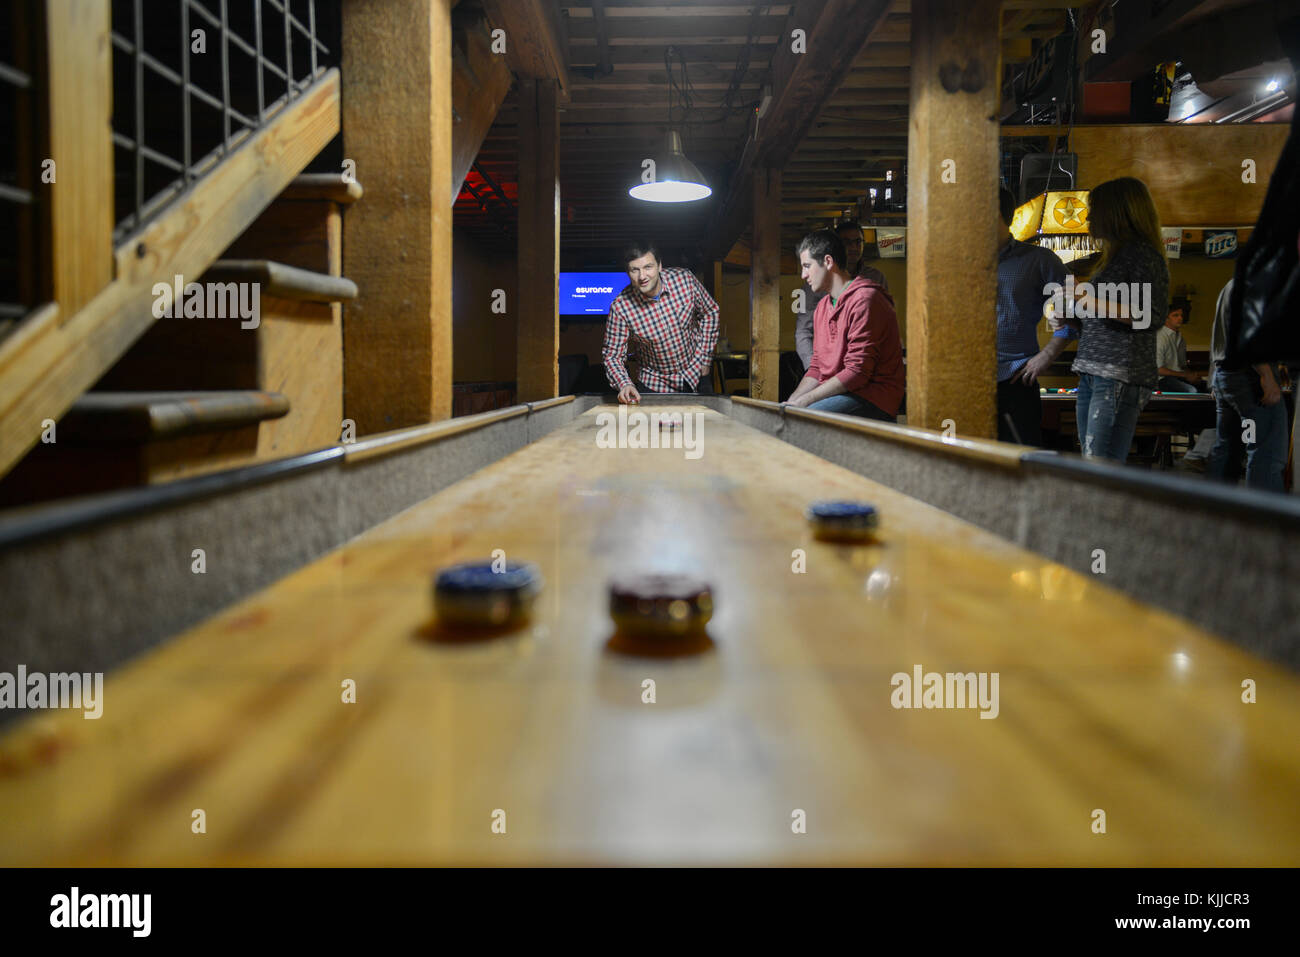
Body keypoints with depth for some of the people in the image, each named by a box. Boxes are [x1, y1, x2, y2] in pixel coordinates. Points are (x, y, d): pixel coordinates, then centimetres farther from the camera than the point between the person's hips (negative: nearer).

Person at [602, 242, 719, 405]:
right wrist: (624, 384, -36)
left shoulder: (684, 279, -18)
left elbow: (709, 312, 0)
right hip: (652, 384, -2)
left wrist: (704, 359, -2)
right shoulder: (620, 308, -24)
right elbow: (613, 356, -17)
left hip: (695, 374, 2)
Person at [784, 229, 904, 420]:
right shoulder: (822, 307, 19)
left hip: (873, 399, -8)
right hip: (836, 394, 9)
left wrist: (804, 401, -17)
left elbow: (857, 372, -18)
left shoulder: (865, 299, -12)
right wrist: (792, 400, 0)